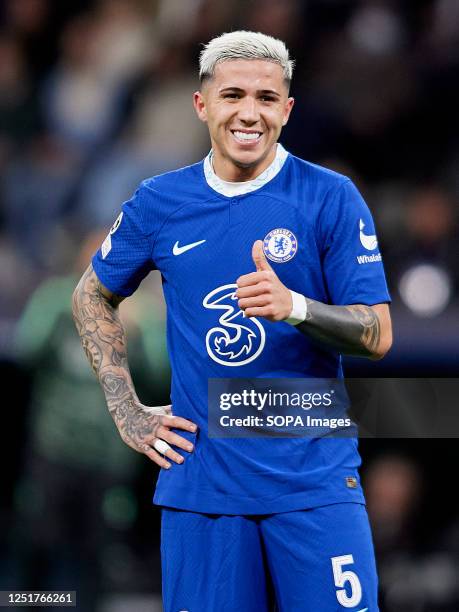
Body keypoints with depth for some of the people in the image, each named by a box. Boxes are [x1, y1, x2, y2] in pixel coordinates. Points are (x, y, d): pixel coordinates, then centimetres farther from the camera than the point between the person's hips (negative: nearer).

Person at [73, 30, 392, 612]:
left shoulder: (331, 198, -3)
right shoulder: (160, 202, 5)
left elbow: (377, 335, -6)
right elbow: (93, 296, 21)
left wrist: (295, 307, -25)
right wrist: (126, 410, 12)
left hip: (314, 478, -2)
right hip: (201, 479, 2)